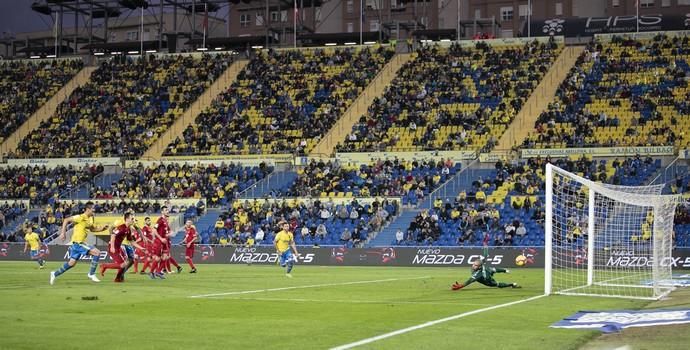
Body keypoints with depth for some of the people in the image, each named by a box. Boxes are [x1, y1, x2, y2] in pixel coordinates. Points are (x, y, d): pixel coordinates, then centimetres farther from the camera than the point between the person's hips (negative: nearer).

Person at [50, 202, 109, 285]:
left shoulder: (90, 219, 10)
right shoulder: (81, 217, -16)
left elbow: (92, 229, 26)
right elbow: (66, 220, -16)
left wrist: (102, 228, 8)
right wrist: (63, 233, -19)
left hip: (80, 242, 9)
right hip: (77, 242, -9)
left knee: (72, 263, 15)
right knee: (97, 252, -14)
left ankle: (55, 274, 26)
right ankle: (91, 274, -6)